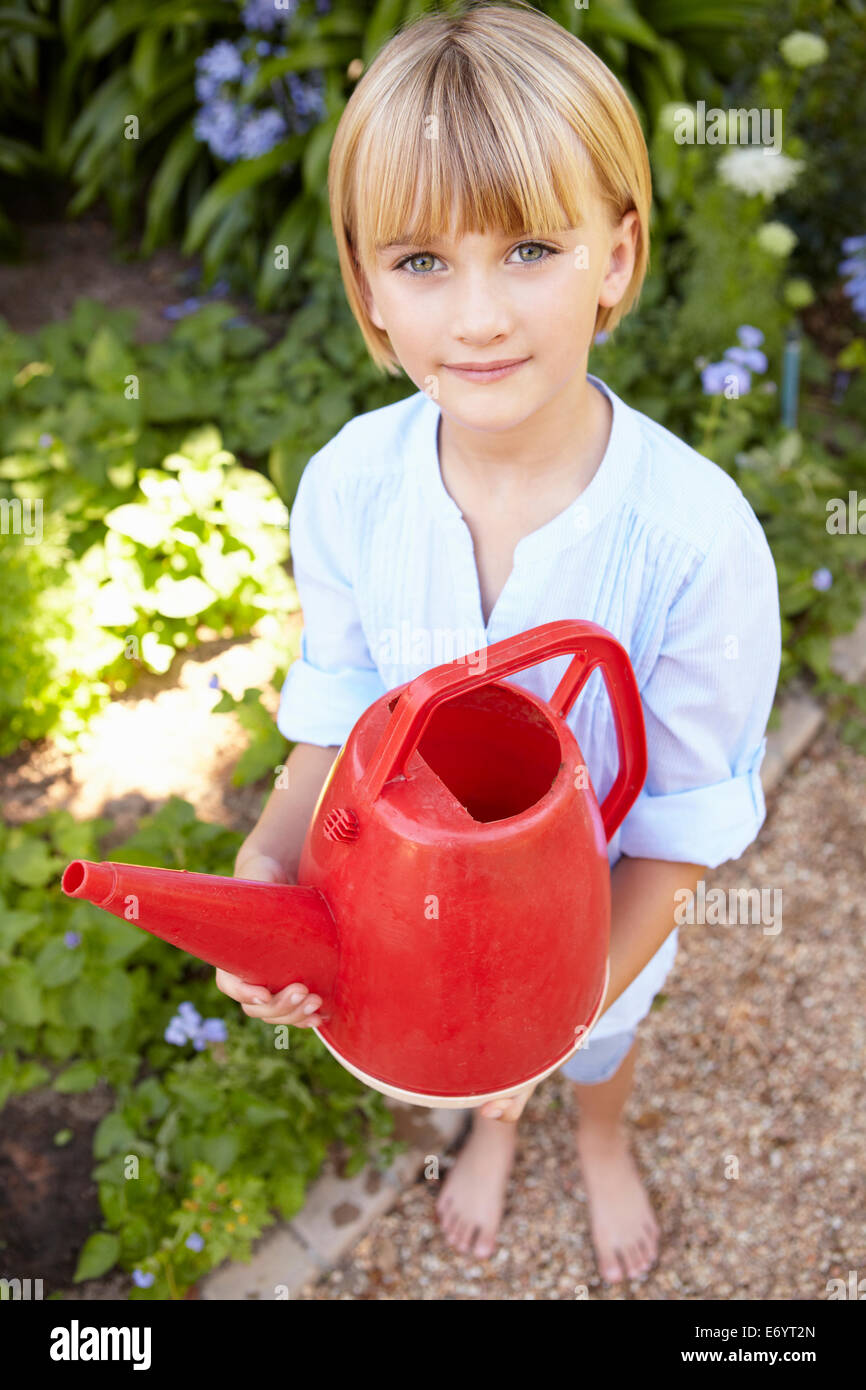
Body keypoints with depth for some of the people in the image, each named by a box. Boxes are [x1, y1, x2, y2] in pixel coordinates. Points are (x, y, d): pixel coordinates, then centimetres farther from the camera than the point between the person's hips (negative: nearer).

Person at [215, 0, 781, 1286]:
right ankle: (494, 1128, 72)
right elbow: (341, 713, -12)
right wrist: (270, 858, -28)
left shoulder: (695, 533, -35)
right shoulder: (348, 486, -25)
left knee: (596, 1043, 32)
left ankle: (602, 1143, 70)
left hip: (601, 906, -2)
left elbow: (687, 817, -24)